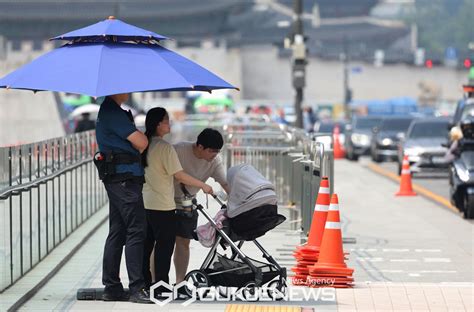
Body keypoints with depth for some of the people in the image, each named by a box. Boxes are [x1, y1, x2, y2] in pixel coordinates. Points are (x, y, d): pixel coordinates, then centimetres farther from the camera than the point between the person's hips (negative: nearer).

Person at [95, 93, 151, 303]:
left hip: (116, 179, 10)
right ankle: (137, 289, -12)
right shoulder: (113, 112, -14)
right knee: (135, 231, -10)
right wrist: (136, 152, 4)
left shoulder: (108, 110, 19)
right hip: (125, 178, -10)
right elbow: (141, 142, -17)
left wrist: (131, 154, 4)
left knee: (117, 232, 11)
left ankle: (112, 288, 14)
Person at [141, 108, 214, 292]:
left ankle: (144, 283, 18)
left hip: (144, 203, 8)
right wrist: (203, 186, -6)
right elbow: (179, 175, -17)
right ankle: (161, 283, 2)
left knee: (146, 244, 13)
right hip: (162, 205, -8)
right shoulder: (164, 147, -16)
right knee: (164, 245, 1)